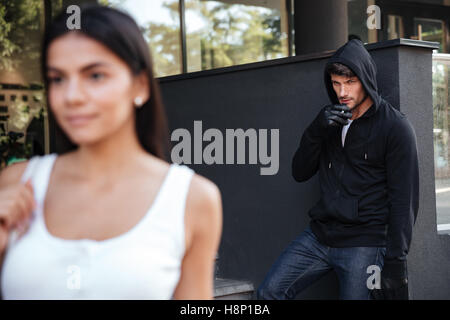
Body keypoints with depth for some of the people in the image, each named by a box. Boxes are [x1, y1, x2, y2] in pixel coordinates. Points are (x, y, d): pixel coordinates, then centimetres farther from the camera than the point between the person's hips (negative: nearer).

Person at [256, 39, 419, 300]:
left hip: (364, 244, -6)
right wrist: (317, 129, -8)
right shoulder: (331, 119, 11)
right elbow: (300, 173, 8)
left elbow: (404, 201, -10)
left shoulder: (396, 127, -8)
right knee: (268, 293, 2)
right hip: (319, 236, 6)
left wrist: (395, 261, -15)